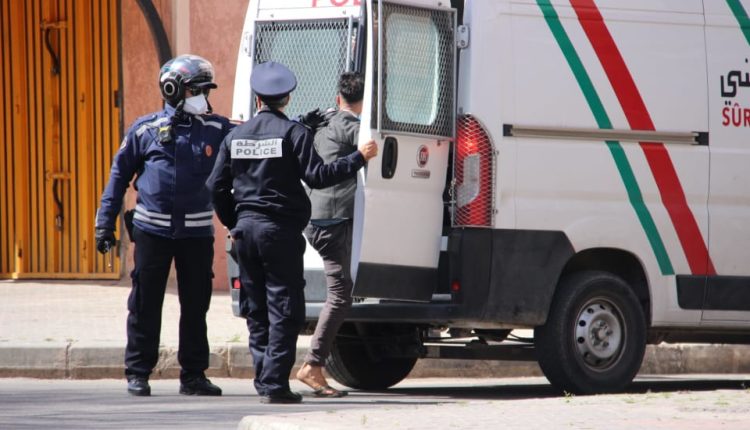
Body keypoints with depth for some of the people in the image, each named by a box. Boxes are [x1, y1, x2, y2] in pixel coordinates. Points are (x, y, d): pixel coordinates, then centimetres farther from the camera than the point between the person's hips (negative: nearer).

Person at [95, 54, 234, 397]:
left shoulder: (217, 130, 5)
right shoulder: (146, 130, 0)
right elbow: (120, 174, 5)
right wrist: (105, 222, 2)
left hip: (196, 232, 2)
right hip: (153, 230, -2)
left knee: (196, 305, 6)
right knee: (145, 305, 2)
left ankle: (193, 375, 14)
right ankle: (137, 373, 10)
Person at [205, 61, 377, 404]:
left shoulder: (236, 136, 8)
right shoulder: (293, 132, -8)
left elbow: (216, 186, 9)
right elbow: (317, 177, -14)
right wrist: (359, 158, -6)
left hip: (246, 229, 5)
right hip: (280, 230, -5)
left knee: (257, 310, 12)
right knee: (284, 309, -4)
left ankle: (264, 380, 12)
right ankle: (275, 384, -11)